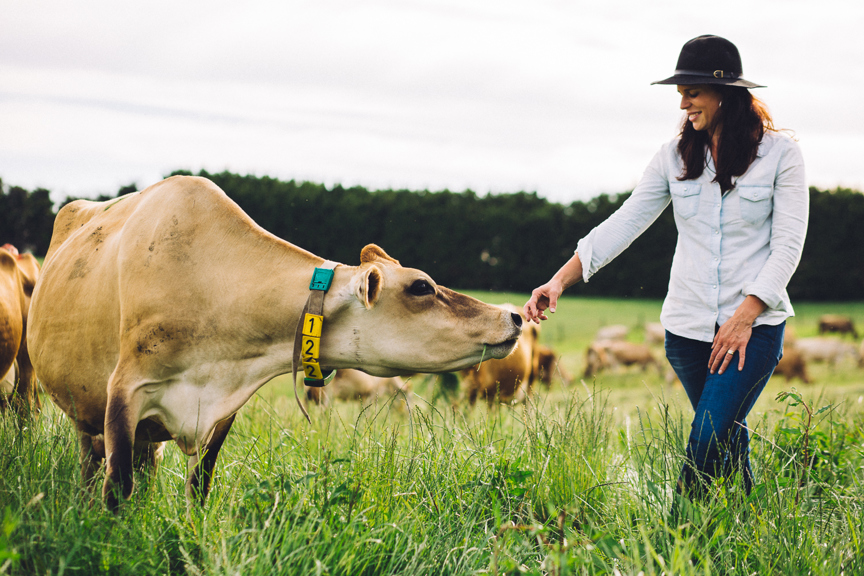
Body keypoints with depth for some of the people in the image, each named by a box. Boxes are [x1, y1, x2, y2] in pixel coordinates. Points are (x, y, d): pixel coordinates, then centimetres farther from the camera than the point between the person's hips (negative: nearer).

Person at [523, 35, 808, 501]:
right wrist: (560, 280, -11)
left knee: (705, 444, -15)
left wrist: (745, 316, -17)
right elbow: (623, 223, 0)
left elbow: (788, 244, -7)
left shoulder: (780, 154, -4)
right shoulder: (675, 158, 5)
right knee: (726, 432, 14)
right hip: (688, 324, 4)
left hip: (756, 323, -4)